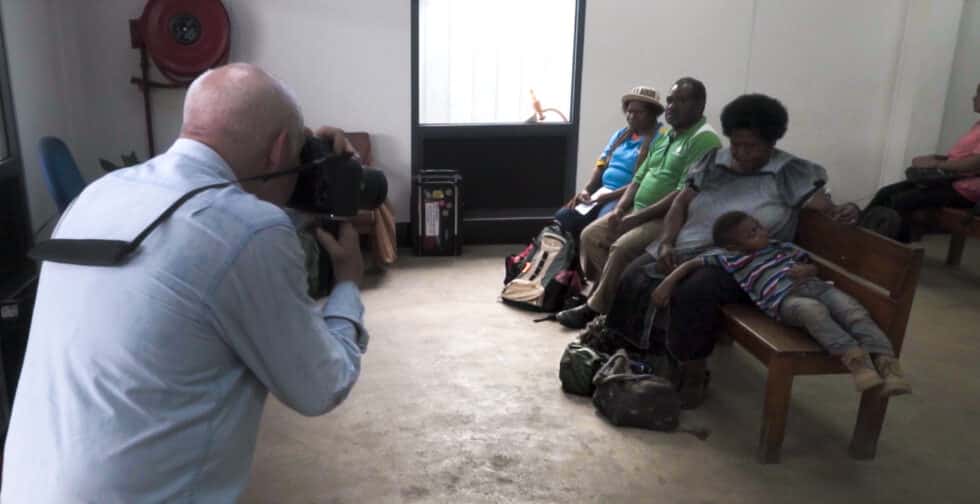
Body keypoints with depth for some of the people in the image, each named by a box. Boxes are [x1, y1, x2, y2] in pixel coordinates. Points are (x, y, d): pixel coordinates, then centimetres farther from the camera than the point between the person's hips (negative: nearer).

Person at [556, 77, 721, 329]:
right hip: (638, 213, 10)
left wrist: (635, 218, -22)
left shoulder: (704, 139, -14)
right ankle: (603, 294, 5)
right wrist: (620, 209, -2)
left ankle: (595, 308, -10)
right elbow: (639, 178, 18)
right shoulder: (665, 137, 17)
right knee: (590, 235, 0)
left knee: (622, 248, -28)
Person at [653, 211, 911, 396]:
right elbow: (691, 264, 8)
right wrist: (667, 282, -5)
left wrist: (806, 270, 7)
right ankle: (854, 357, -49)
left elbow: (812, 264, 32)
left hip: (815, 286, 6)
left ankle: (884, 360, -34)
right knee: (813, 309, -39)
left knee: (852, 309, -23)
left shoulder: (780, 246, 27)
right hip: (785, 299, -6)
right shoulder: (730, 258, 9)